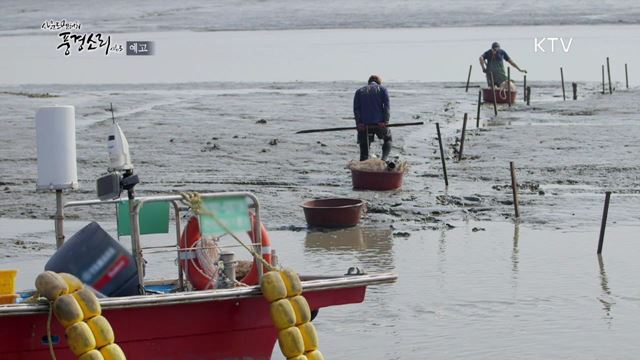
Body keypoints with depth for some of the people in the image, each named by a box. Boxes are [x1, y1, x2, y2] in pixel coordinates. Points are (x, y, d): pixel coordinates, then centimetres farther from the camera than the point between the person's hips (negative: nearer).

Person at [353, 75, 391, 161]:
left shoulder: (359, 91, 18)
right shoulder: (382, 89, 12)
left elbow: (356, 108, 4)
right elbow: (386, 106, -3)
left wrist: (358, 122, -5)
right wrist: (385, 121, -11)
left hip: (364, 125, 1)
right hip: (380, 123, -1)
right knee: (388, 139, 23)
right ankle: (384, 159, 2)